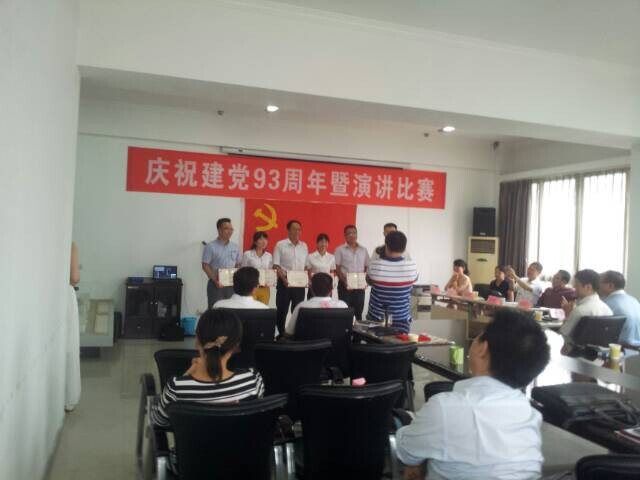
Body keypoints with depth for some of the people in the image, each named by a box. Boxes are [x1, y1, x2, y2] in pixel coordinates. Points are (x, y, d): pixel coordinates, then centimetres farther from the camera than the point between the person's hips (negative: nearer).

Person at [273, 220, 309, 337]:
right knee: (282, 310, 3)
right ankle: (281, 335, 13)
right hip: (284, 282, -4)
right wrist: (284, 279, -17)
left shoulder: (304, 246, 9)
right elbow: (276, 266, -7)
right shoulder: (280, 245, -4)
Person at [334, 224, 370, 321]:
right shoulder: (340, 250, -1)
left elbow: (367, 268, 11)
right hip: (345, 285, -3)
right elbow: (337, 268, -5)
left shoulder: (363, 250, 9)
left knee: (359, 311, 8)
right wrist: (345, 281, -17)